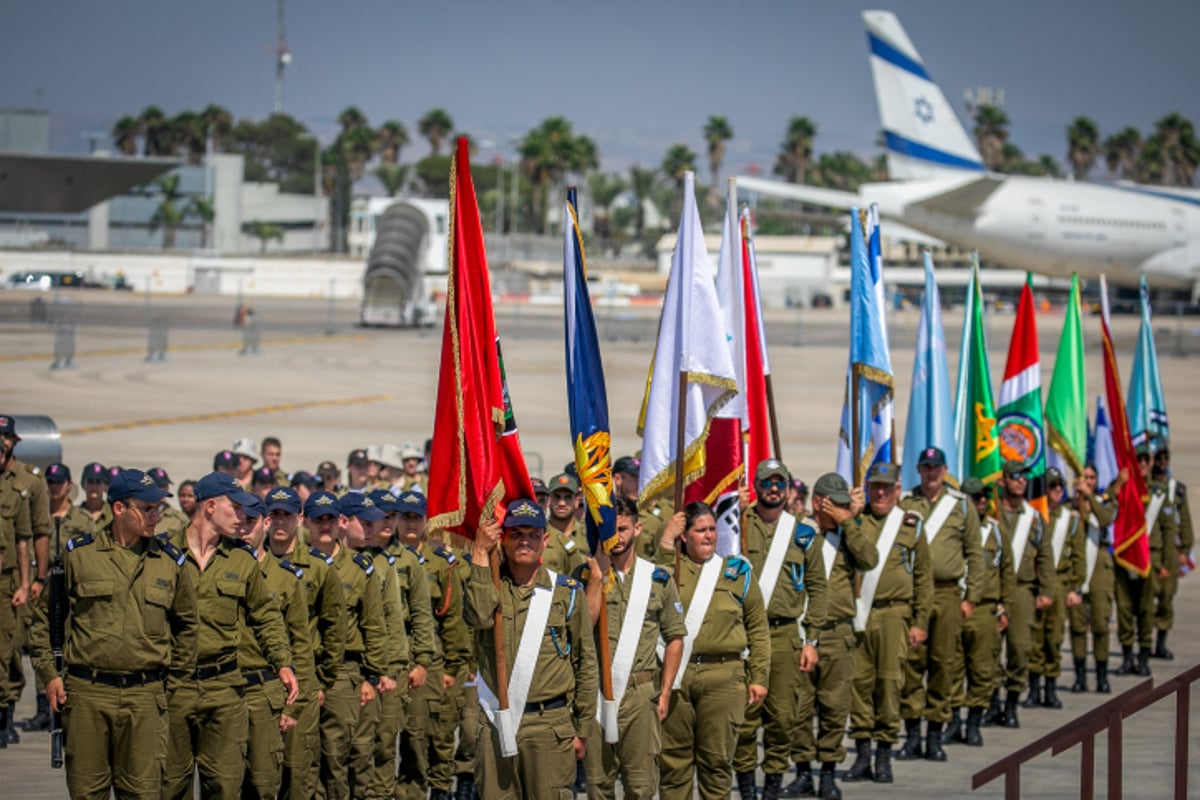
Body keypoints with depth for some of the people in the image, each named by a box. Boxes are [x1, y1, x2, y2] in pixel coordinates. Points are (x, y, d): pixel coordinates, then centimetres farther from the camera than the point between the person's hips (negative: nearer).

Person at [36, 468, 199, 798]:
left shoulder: (171, 562, 8)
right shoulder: (79, 554, 2)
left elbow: (187, 625, 18)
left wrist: (174, 679, 12)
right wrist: (48, 672, 1)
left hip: (145, 697, 1)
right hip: (87, 693, -1)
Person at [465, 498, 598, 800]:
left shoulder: (567, 591, 5)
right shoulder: (487, 584, 7)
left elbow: (586, 663, 8)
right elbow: (479, 616, -18)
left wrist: (582, 729, 6)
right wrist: (480, 556, -16)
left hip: (550, 726, -1)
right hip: (497, 724, 1)